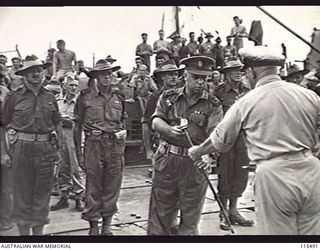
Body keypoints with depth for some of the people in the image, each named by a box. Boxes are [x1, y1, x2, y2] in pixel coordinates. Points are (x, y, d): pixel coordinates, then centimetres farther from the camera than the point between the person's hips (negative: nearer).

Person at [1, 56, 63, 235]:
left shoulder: (50, 98, 10)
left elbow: (58, 124, 13)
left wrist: (58, 148, 9)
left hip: (46, 148, 3)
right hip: (21, 148, -2)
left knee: (43, 191, 9)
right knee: (23, 192, 4)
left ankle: (39, 230, 23)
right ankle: (24, 231, 15)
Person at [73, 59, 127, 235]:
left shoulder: (118, 98, 11)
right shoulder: (85, 97, 0)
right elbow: (77, 126, 2)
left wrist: (123, 132, 2)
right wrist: (78, 152, -1)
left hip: (116, 145, 3)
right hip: (94, 144, -3)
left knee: (112, 186, 8)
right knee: (93, 187, 3)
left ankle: (107, 224, 22)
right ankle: (93, 226, 16)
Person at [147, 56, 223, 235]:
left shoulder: (213, 105, 0)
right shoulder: (168, 97, 7)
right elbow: (156, 121, -2)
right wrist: (170, 129, -24)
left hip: (196, 163, -1)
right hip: (166, 161, 2)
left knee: (190, 217, 10)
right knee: (159, 213, 10)